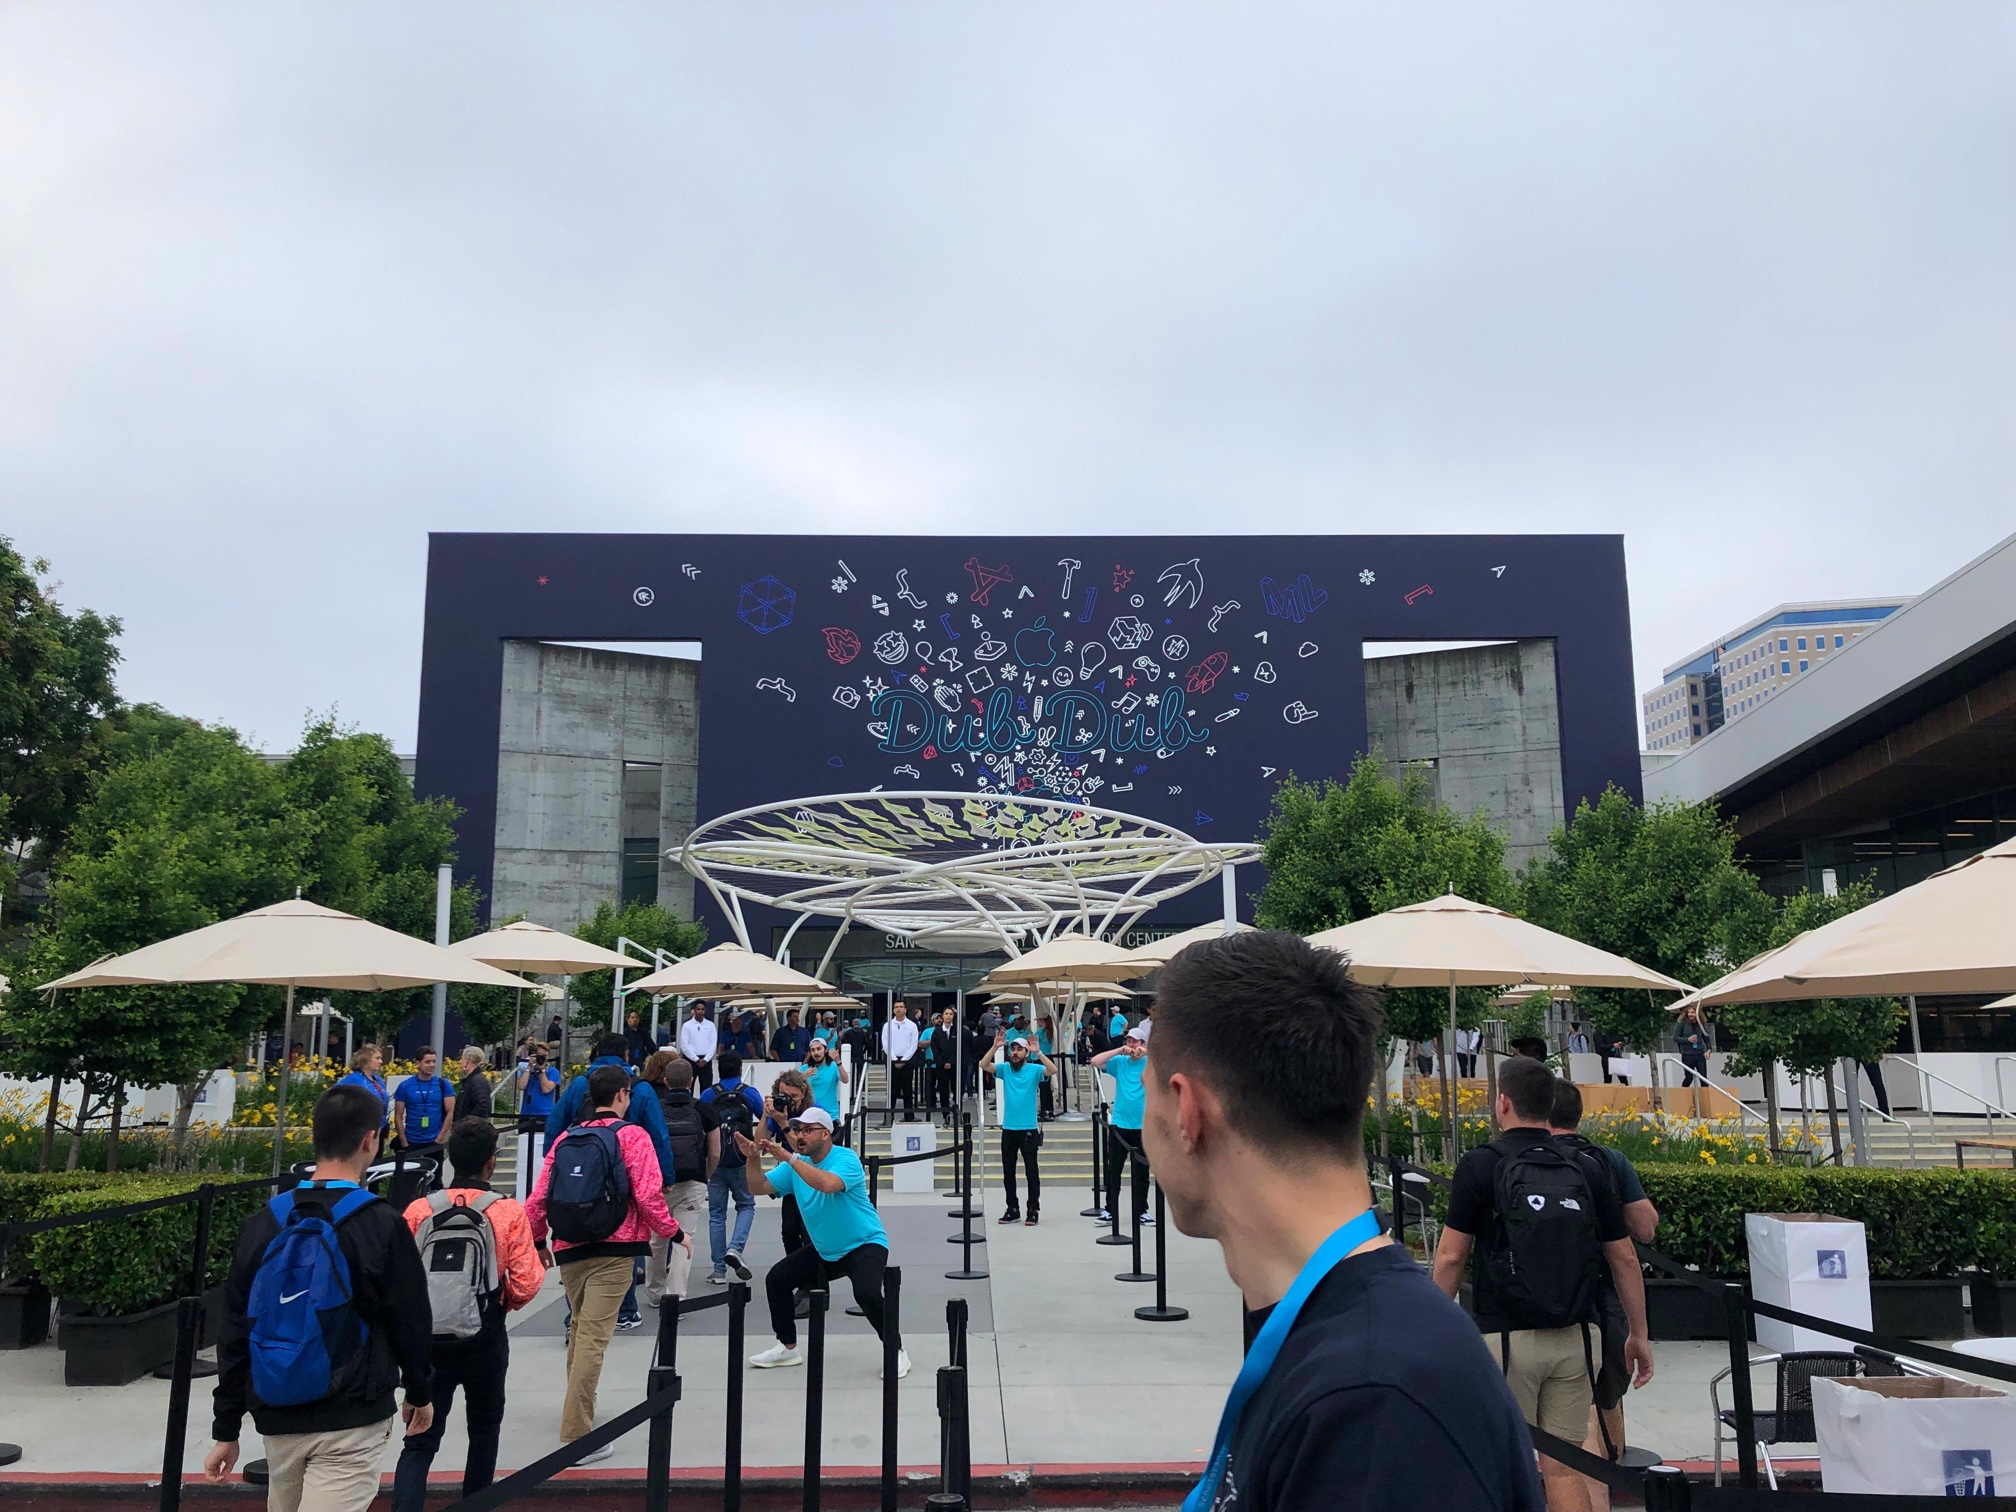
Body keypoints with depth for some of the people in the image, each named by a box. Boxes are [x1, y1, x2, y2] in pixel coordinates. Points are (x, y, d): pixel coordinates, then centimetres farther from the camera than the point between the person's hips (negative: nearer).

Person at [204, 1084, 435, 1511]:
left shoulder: (265, 1221, 1)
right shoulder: (382, 1224, -12)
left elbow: (236, 1330, 4)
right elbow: (410, 1322, -4)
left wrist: (226, 1428, 12)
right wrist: (419, 1392, 13)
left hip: (278, 1418, 6)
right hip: (350, 1422, -6)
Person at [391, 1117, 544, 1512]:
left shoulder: (419, 1210, -6)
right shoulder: (509, 1213, -11)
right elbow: (526, 1284, -11)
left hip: (428, 1341, 1)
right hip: (485, 1342, -1)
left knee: (420, 1439, 6)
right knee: (484, 1427, 21)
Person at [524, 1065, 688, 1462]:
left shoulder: (565, 1139, 10)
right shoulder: (631, 1135, -3)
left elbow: (539, 1197, 8)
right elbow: (647, 1195, -11)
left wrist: (538, 1241, 23)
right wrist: (675, 1233, 2)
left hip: (568, 1250, 5)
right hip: (612, 1251, -5)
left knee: (581, 1328, 24)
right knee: (593, 1338, -7)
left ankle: (579, 1408, 41)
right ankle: (577, 1437, -9)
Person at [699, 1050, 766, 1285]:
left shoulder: (707, 1095, 2)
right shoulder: (750, 1094, -1)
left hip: (715, 1162, 1)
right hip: (741, 1162, -1)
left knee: (716, 1214, 8)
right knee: (746, 1206, 15)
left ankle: (719, 1270, 7)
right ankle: (735, 1248, -9)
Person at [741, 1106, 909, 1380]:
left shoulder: (846, 1159, -20)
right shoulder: (797, 1164, 1)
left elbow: (828, 1184, -41)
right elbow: (759, 1188, -5)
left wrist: (789, 1158, -40)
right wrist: (753, 1159, -23)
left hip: (864, 1245, -8)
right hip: (824, 1251, 8)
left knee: (866, 1293, -30)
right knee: (776, 1279, 4)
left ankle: (897, 1353, -9)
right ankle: (788, 1348, 21)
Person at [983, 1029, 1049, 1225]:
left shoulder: (1034, 1069, -4)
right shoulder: (1005, 1068, 4)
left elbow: (1052, 1070, -21)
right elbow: (984, 1065, -10)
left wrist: (1038, 1052, -30)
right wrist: (995, 1047, -22)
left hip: (1029, 1129, -3)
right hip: (1008, 1128, 4)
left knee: (1032, 1171, 2)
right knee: (1008, 1172, 10)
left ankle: (1033, 1210, 10)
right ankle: (1012, 1209, 20)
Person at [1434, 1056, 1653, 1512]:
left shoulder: (1481, 1166, -7)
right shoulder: (1584, 1169, 5)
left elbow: (1451, 1257, -7)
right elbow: (1625, 1258, 7)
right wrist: (1639, 1334, 17)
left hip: (1505, 1337, -4)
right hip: (1573, 1338, 4)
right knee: (1563, 1466, 12)